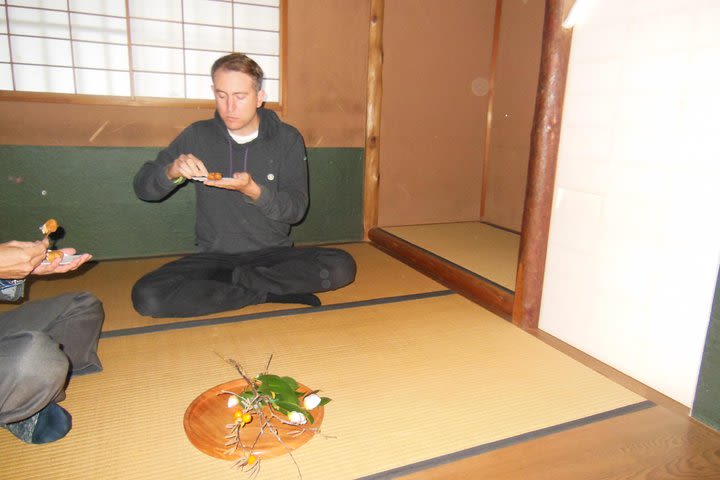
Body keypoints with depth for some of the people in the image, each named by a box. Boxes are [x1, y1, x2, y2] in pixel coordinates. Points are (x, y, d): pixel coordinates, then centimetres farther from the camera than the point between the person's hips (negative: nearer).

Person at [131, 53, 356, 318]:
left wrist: (253, 190, -23)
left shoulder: (287, 139, 1)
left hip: (274, 254, 0)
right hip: (214, 256, 1)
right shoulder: (198, 135, 4)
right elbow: (142, 187, 6)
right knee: (147, 296, -26)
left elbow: (297, 208, -5)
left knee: (341, 267, -26)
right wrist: (173, 172, -16)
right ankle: (272, 293, -17)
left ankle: (233, 279, -14)